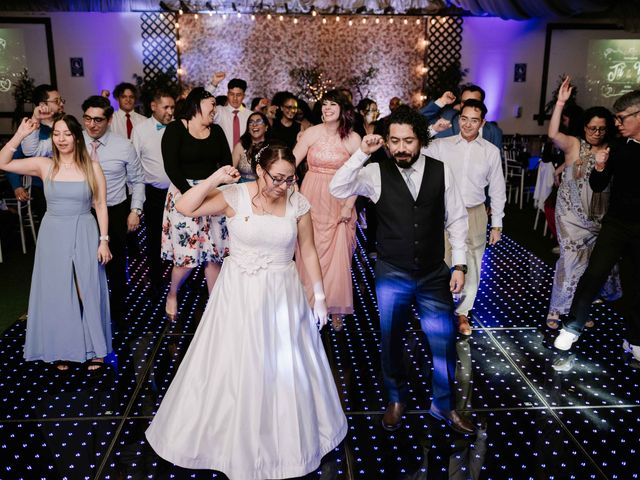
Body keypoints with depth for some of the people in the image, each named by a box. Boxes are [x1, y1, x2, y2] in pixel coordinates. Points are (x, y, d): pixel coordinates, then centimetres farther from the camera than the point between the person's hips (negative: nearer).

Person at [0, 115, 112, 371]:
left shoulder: (92, 167, -3)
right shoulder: (43, 165, 0)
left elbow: (101, 206, -1)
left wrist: (104, 240, -5)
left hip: (84, 236, -1)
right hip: (53, 236, 2)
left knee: (88, 292, 5)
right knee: (56, 292, 9)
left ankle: (94, 349, 21)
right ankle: (62, 350, 24)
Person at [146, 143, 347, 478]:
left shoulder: (298, 204, -6)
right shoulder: (235, 196, -11)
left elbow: (308, 252, 1)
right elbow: (185, 208, -15)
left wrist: (320, 296, 3)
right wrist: (215, 179, -23)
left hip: (282, 295, 1)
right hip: (238, 293, -1)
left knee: (287, 370, 12)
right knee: (233, 367, 11)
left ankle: (287, 437, 39)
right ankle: (235, 438, 36)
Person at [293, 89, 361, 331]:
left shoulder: (353, 138, -3)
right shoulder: (312, 133, -1)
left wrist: (349, 206, -9)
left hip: (339, 204, 0)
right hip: (312, 200, 1)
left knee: (338, 255, 3)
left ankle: (335, 308, 19)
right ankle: (310, 304, 22)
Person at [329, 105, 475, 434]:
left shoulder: (441, 171, -3)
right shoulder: (376, 172, -7)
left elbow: (456, 220, 2)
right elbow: (337, 189, -18)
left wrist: (459, 265, -1)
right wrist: (362, 153, -23)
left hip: (434, 274, 1)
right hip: (392, 275, 0)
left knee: (444, 342, 7)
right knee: (390, 342, 14)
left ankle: (443, 405, 33)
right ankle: (396, 399, 41)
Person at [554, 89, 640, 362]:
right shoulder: (618, 148, 0)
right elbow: (598, 187, 2)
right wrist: (599, 168, -16)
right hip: (616, 224, 1)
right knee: (595, 273, -9)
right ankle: (572, 327, 6)